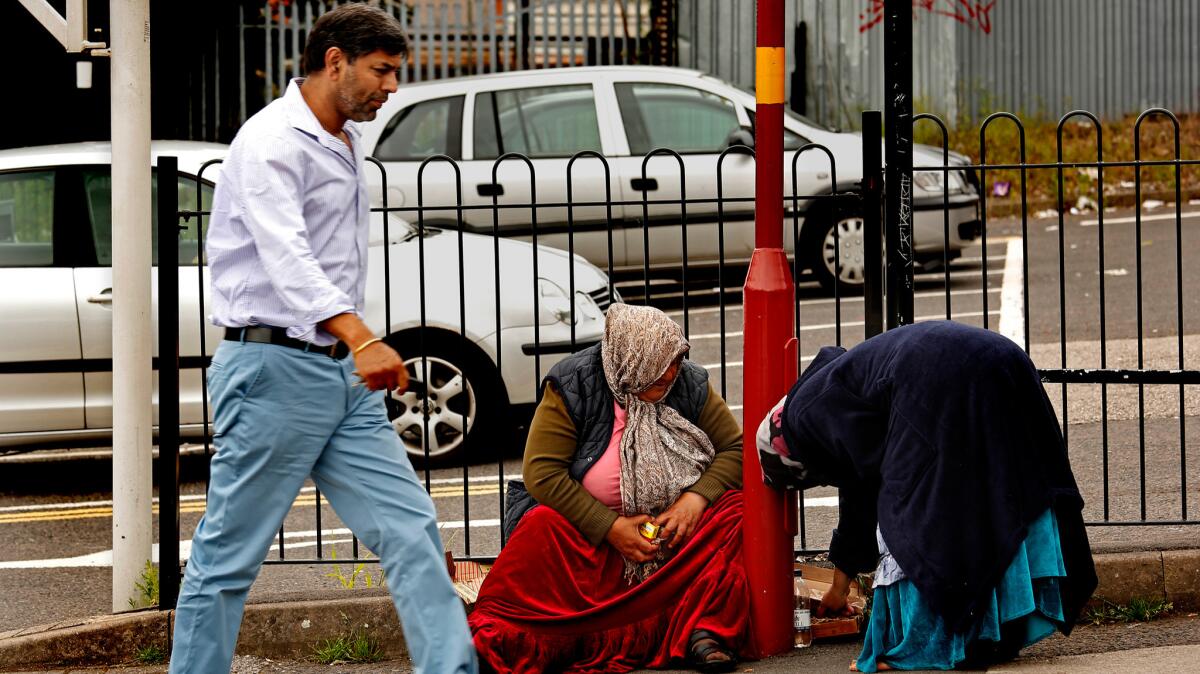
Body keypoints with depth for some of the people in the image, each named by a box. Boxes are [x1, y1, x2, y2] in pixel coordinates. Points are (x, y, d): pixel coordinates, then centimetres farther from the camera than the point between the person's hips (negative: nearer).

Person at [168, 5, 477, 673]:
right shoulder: (272, 142, -15)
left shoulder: (348, 140, 15)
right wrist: (360, 338, -46)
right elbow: (286, 257, -32)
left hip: (343, 374, 9)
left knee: (412, 530, -1)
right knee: (228, 559, -2)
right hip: (275, 371, -9)